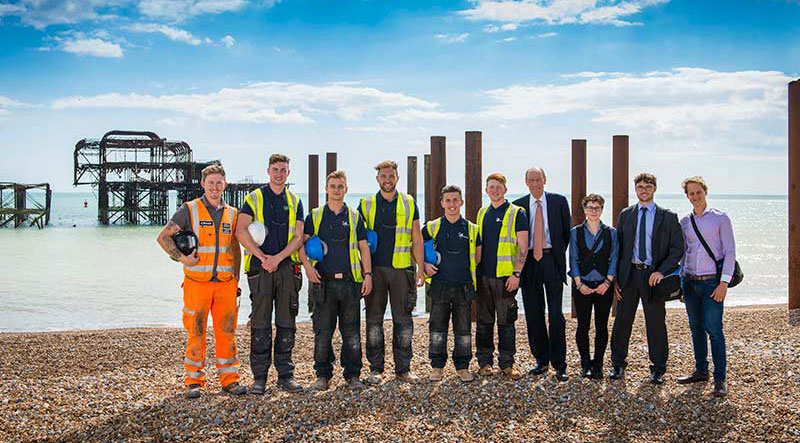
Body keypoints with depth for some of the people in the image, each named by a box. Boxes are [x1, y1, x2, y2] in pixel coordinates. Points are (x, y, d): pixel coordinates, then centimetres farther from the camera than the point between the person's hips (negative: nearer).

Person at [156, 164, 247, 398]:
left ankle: (229, 379, 13)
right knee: (196, 332, 0)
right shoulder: (189, 210, 2)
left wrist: (236, 279, 11)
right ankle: (194, 381, 11)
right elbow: (163, 236, 2)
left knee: (227, 331, 4)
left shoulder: (232, 213, 13)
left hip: (225, 283, 3)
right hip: (197, 282, -3)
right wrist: (181, 257, -11)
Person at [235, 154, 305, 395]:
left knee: (286, 323, 5)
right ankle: (259, 377, 7)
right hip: (260, 269, -2)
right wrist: (262, 257, -12)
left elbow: (298, 237, 5)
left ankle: (286, 375, 13)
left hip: (287, 267, 2)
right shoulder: (254, 198, 5)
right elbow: (241, 231, -5)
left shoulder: (295, 202, 12)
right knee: (260, 324, 0)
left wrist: (278, 257, -10)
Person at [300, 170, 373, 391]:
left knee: (352, 332, 3)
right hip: (323, 282, -1)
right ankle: (323, 375, 13)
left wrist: (368, 274, 2)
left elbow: (364, 247, 11)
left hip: (350, 281, 1)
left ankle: (353, 375, 12)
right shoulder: (315, 216, 9)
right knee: (322, 331, 2)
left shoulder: (355, 217, 11)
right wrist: (307, 265, -10)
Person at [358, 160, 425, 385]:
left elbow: (417, 238, 9)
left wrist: (420, 268, 3)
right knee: (374, 320, 4)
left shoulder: (409, 203, 8)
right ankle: (376, 368, 13)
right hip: (374, 269, 0)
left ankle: (403, 368, 13)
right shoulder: (366, 204, 7)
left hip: (402, 269, 0)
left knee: (403, 320, 3)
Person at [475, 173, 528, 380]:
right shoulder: (482, 213, 15)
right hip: (483, 276, 5)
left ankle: (506, 363, 8)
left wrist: (516, 273, -13)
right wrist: (475, 271, 14)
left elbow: (523, 246, -5)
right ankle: (485, 362, 16)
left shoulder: (516, 213, -1)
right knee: (484, 321, 7)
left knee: (506, 320, 0)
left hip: (505, 276, -4)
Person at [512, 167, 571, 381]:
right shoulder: (518, 205, 6)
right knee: (533, 314, 6)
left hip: (552, 260, -2)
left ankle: (559, 365, 2)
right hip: (529, 262, 2)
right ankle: (541, 360, 18)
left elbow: (567, 231, 10)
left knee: (556, 314, -4)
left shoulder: (559, 201, 4)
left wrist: (560, 255, 5)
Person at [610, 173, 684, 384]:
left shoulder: (668, 217, 2)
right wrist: (615, 279, 1)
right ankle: (618, 364, 20)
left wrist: (661, 271, -13)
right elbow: (618, 247, 8)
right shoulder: (626, 215, 9)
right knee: (622, 321, 6)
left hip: (653, 275, -2)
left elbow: (678, 248, 0)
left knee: (656, 323, 4)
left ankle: (658, 369, 18)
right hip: (628, 274, 2)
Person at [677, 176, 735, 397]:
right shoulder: (684, 222, 11)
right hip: (690, 281, 5)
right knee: (696, 328, 10)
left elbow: (730, 252, -5)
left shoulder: (720, 218, -2)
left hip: (712, 282, -5)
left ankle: (720, 380, -4)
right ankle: (701, 371, 21)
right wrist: (681, 282, 12)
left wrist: (724, 282, -13)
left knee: (714, 330, -8)